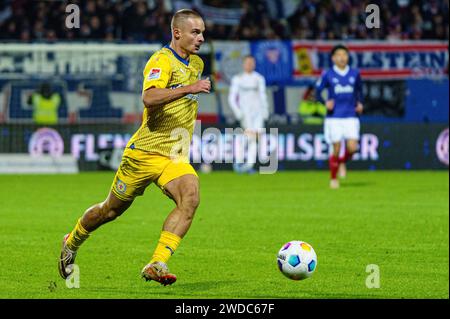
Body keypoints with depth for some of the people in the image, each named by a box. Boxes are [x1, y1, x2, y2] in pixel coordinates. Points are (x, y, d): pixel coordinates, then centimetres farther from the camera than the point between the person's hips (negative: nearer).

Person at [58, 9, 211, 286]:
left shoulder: (197, 64, 13)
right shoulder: (162, 60, -14)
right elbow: (149, 97, -34)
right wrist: (188, 89, -40)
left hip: (175, 158, 5)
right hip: (144, 152, -5)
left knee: (190, 198, -25)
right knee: (112, 209, 10)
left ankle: (157, 265, -29)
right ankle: (72, 243, 39)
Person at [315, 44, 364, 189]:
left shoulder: (355, 74, 5)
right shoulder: (327, 75, -2)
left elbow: (359, 91, 22)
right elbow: (317, 92, 5)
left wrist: (360, 103, 6)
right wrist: (325, 102, -13)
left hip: (351, 116, 2)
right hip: (334, 117, -2)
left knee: (352, 148, -11)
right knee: (336, 149, -2)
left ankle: (342, 162, 22)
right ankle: (333, 178, 16)